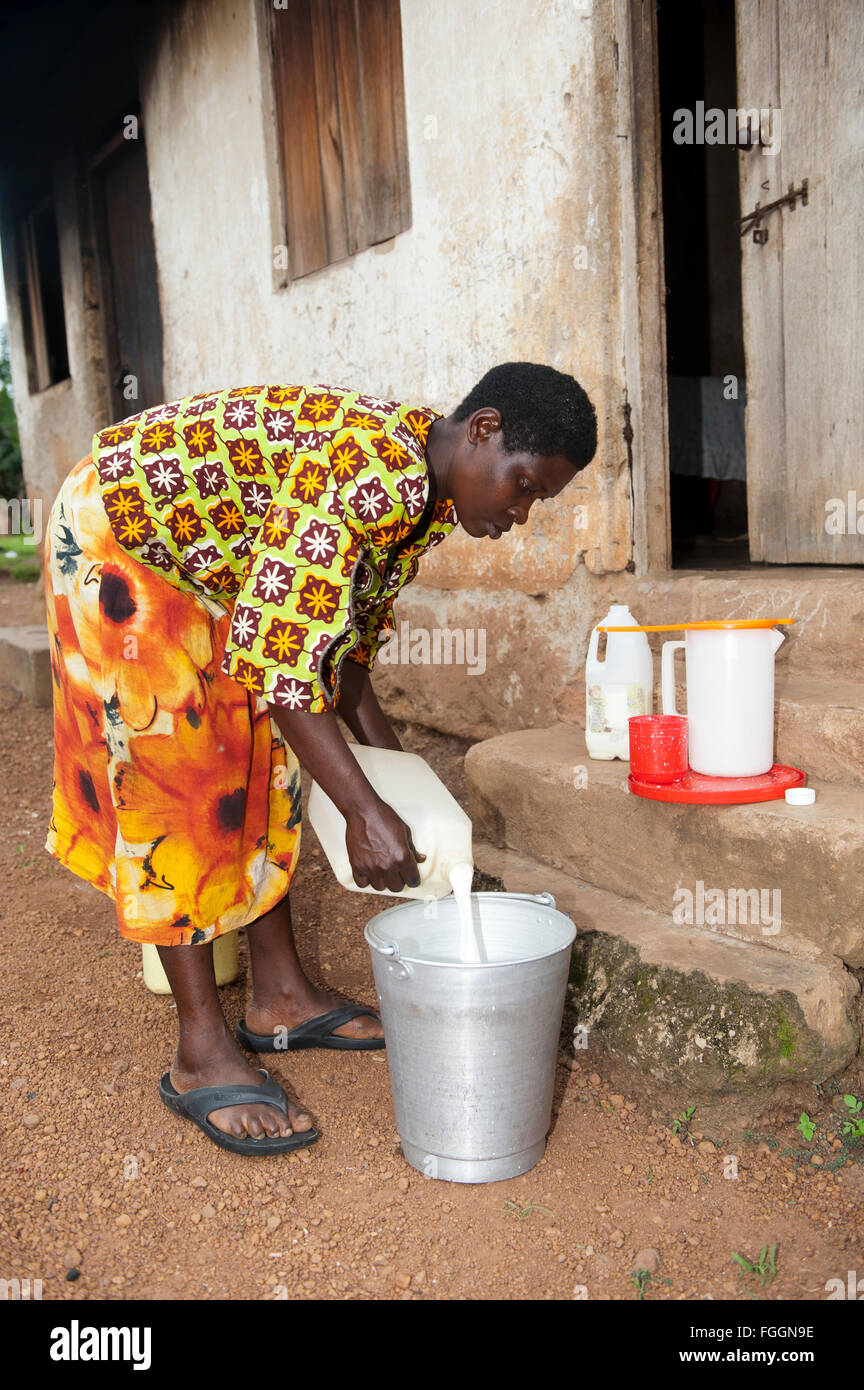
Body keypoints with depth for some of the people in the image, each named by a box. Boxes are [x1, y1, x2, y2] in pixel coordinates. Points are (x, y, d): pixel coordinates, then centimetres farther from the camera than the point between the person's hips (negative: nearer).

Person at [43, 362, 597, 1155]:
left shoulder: (428, 493, -3)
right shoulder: (368, 472, -33)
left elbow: (344, 622, 7)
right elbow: (277, 650, -36)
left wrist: (386, 754, 4)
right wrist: (365, 810, -34)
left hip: (203, 564, 9)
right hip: (119, 534, -9)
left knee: (263, 763, 8)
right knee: (178, 779, -9)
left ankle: (280, 998, 20)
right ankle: (202, 1056, 2)